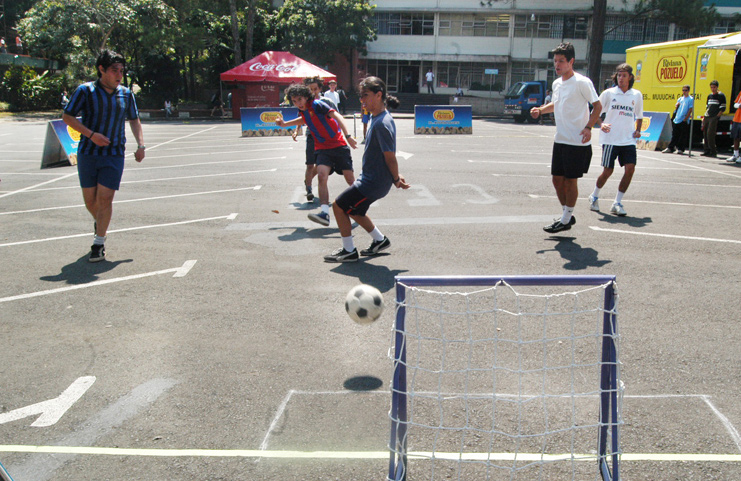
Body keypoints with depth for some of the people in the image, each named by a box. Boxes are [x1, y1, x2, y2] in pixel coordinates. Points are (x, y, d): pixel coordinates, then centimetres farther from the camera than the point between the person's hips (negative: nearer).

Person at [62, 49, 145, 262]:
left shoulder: (126, 94, 7)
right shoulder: (85, 90, -3)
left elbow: (134, 120, 21)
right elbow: (67, 116, -3)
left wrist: (140, 144, 9)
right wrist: (91, 134, -14)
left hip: (114, 155, 1)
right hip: (87, 154, -1)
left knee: (105, 198, -8)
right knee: (90, 200, 6)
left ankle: (99, 243, 2)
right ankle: (99, 223, 39)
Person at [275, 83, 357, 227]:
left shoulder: (317, 104, -12)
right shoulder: (303, 111, 10)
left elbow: (337, 116, -23)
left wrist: (348, 136, -35)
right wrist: (284, 124, 35)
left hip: (339, 145, -5)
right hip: (322, 149, 5)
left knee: (350, 179, -1)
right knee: (322, 175, -18)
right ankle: (325, 213, -26)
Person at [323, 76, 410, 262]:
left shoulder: (381, 123, -25)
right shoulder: (378, 118, 7)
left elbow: (390, 157, -21)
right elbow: (388, 156, 14)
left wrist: (396, 180, -9)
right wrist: (396, 177, 14)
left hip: (373, 182, -10)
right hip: (370, 177, 10)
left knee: (339, 206, -2)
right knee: (354, 210, 24)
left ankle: (349, 251, 9)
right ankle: (380, 240, 37)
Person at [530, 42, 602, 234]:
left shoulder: (582, 82, -11)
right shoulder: (557, 83, 11)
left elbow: (597, 105, -8)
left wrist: (588, 127, -19)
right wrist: (541, 110, 9)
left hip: (577, 142, -7)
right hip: (560, 140, 7)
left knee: (571, 181, 0)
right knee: (557, 179, 10)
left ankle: (566, 220, 11)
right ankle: (567, 215, 25)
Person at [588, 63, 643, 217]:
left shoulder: (637, 95, 9)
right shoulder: (609, 93, 1)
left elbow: (639, 116, 20)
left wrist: (638, 130, 3)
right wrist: (601, 125, -14)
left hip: (628, 140, 3)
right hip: (610, 139, -3)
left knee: (630, 169, -10)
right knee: (607, 171, -2)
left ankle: (617, 203, 1)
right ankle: (594, 197, 24)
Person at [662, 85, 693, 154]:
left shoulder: (690, 99, -2)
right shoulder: (680, 99, 16)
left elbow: (690, 110, -7)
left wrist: (686, 118, -13)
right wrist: (676, 105, -3)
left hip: (684, 121, -5)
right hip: (677, 120, 5)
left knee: (683, 136, -2)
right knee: (674, 135, 7)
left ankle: (681, 149, 3)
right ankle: (670, 148, 8)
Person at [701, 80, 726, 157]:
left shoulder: (721, 95, -2)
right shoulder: (710, 96, 18)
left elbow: (723, 108, -6)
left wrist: (717, 116, -13)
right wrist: (704, 117, 15)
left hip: (714, 118, -7)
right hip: (707, 117, 7)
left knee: (710, 134, -13)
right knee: (705, 134, 6)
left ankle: (713, 152, -8)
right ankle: (707, 150, 14)